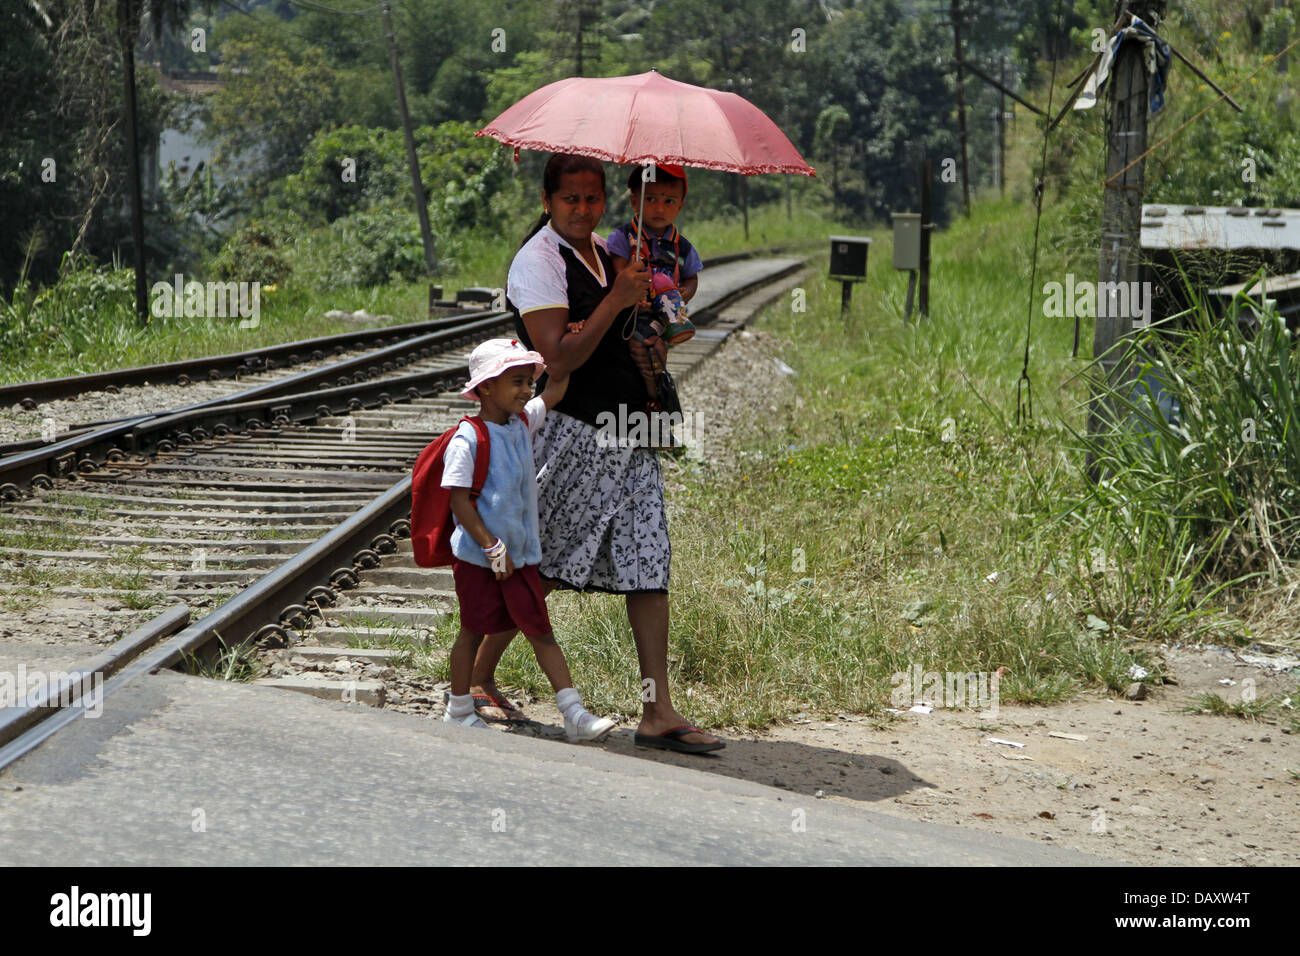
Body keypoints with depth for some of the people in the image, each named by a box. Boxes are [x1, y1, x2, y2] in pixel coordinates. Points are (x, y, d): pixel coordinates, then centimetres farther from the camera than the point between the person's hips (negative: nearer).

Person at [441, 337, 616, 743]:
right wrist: (492, 548, -20)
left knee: (541, 631, 4)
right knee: (473, 631, 8)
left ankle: (574, 714, -1)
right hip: (477, 557, -6)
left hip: (521, 554, 6)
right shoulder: (468, 441, -16)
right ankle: (459, 711, 24)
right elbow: (459, 501, -18)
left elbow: (555, 391, 18)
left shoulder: (522, 422, 6)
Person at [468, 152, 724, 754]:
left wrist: (647, 351, 8)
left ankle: (658, 712, 0)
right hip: (572, 433, -7)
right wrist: (617, 301, -21)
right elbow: (559, 358, -19)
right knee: (532, 569, 2)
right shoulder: (537, 261, -10)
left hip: (630, 433, 7)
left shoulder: (607, 253, 15)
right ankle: (478, 681, 20)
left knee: (649, 566, 0)